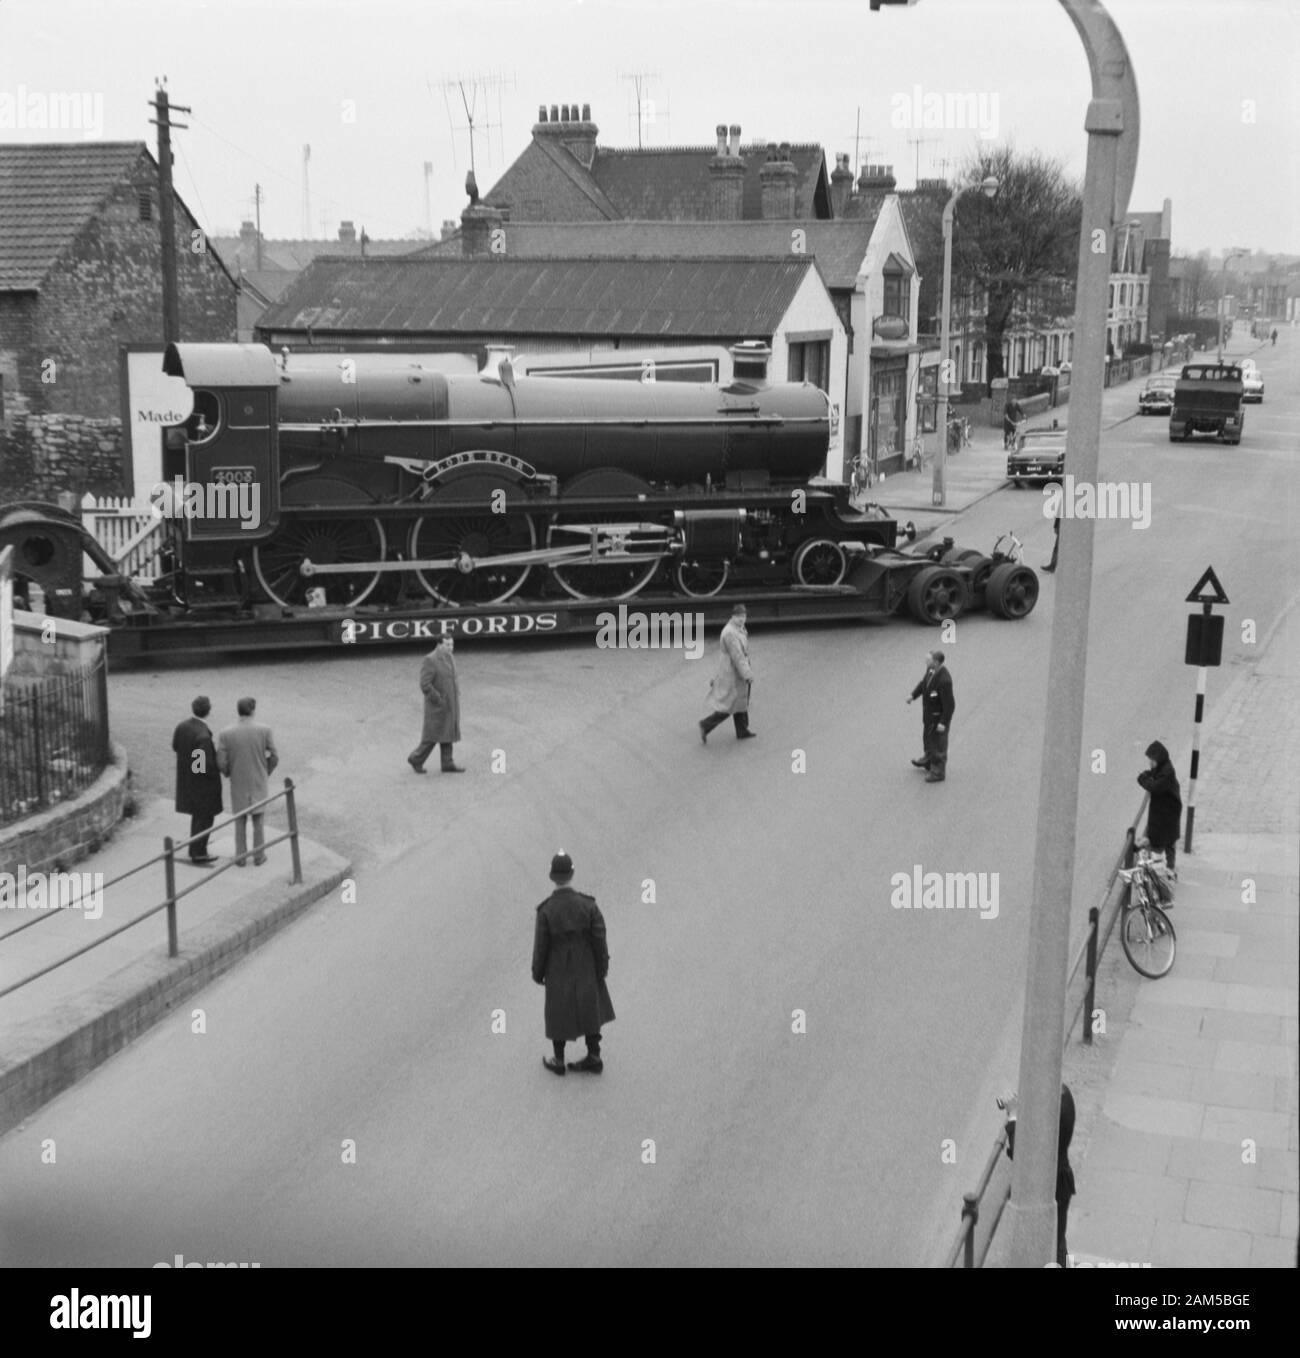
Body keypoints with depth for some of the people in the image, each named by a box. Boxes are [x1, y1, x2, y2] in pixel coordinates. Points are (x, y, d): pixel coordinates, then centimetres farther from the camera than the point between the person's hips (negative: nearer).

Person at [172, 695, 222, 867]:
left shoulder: (182, 726, -7)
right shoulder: (203, 735, -31)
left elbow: (175, 746, 11)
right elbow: (206, 765, -29)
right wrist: (219, 768, -10)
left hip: (187, 778, 8)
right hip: (203, 781, -8)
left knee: (198, 815, 23)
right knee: (205, 817, 9)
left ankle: (197, 851, 34)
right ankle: (198, 854, 18)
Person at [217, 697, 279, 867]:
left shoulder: (226, 734, -15)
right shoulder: (264, 730, -15)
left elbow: (221, 762, -12)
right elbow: (274, 757, -8)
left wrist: (229, 774, 11)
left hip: (238, 783, 0)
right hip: (258, 781, 0)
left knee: (240, 819, 16)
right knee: (258, 818, 14)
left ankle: (241, 856, 22)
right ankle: (258, 856, 21)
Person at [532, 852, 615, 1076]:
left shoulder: (545, 911, -23)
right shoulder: (589, 906, -20)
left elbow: (540, 946, -13)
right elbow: (599, 942, -12)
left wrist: (538, 973, 3)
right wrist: (602, 969, 4)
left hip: (559, 973, -1)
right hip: (586, 970, 1)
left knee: (559, 1013, 17)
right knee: (590, 1010, 20)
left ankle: (558, 1061, 32)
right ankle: (594, 1058, 29)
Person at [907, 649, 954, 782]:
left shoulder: (944, 680, -38)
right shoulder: (931, 669, -13)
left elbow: (949, 704, -30)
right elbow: (924, 681, 11)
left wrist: (943, 723, -24)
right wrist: (914, 695, 17)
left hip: (939, 716, -9)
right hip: (928, 711, 9)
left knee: (938, 743, 12)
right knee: (928, 737, 30)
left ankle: (938, 772, 32)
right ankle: (928, 761, 54)